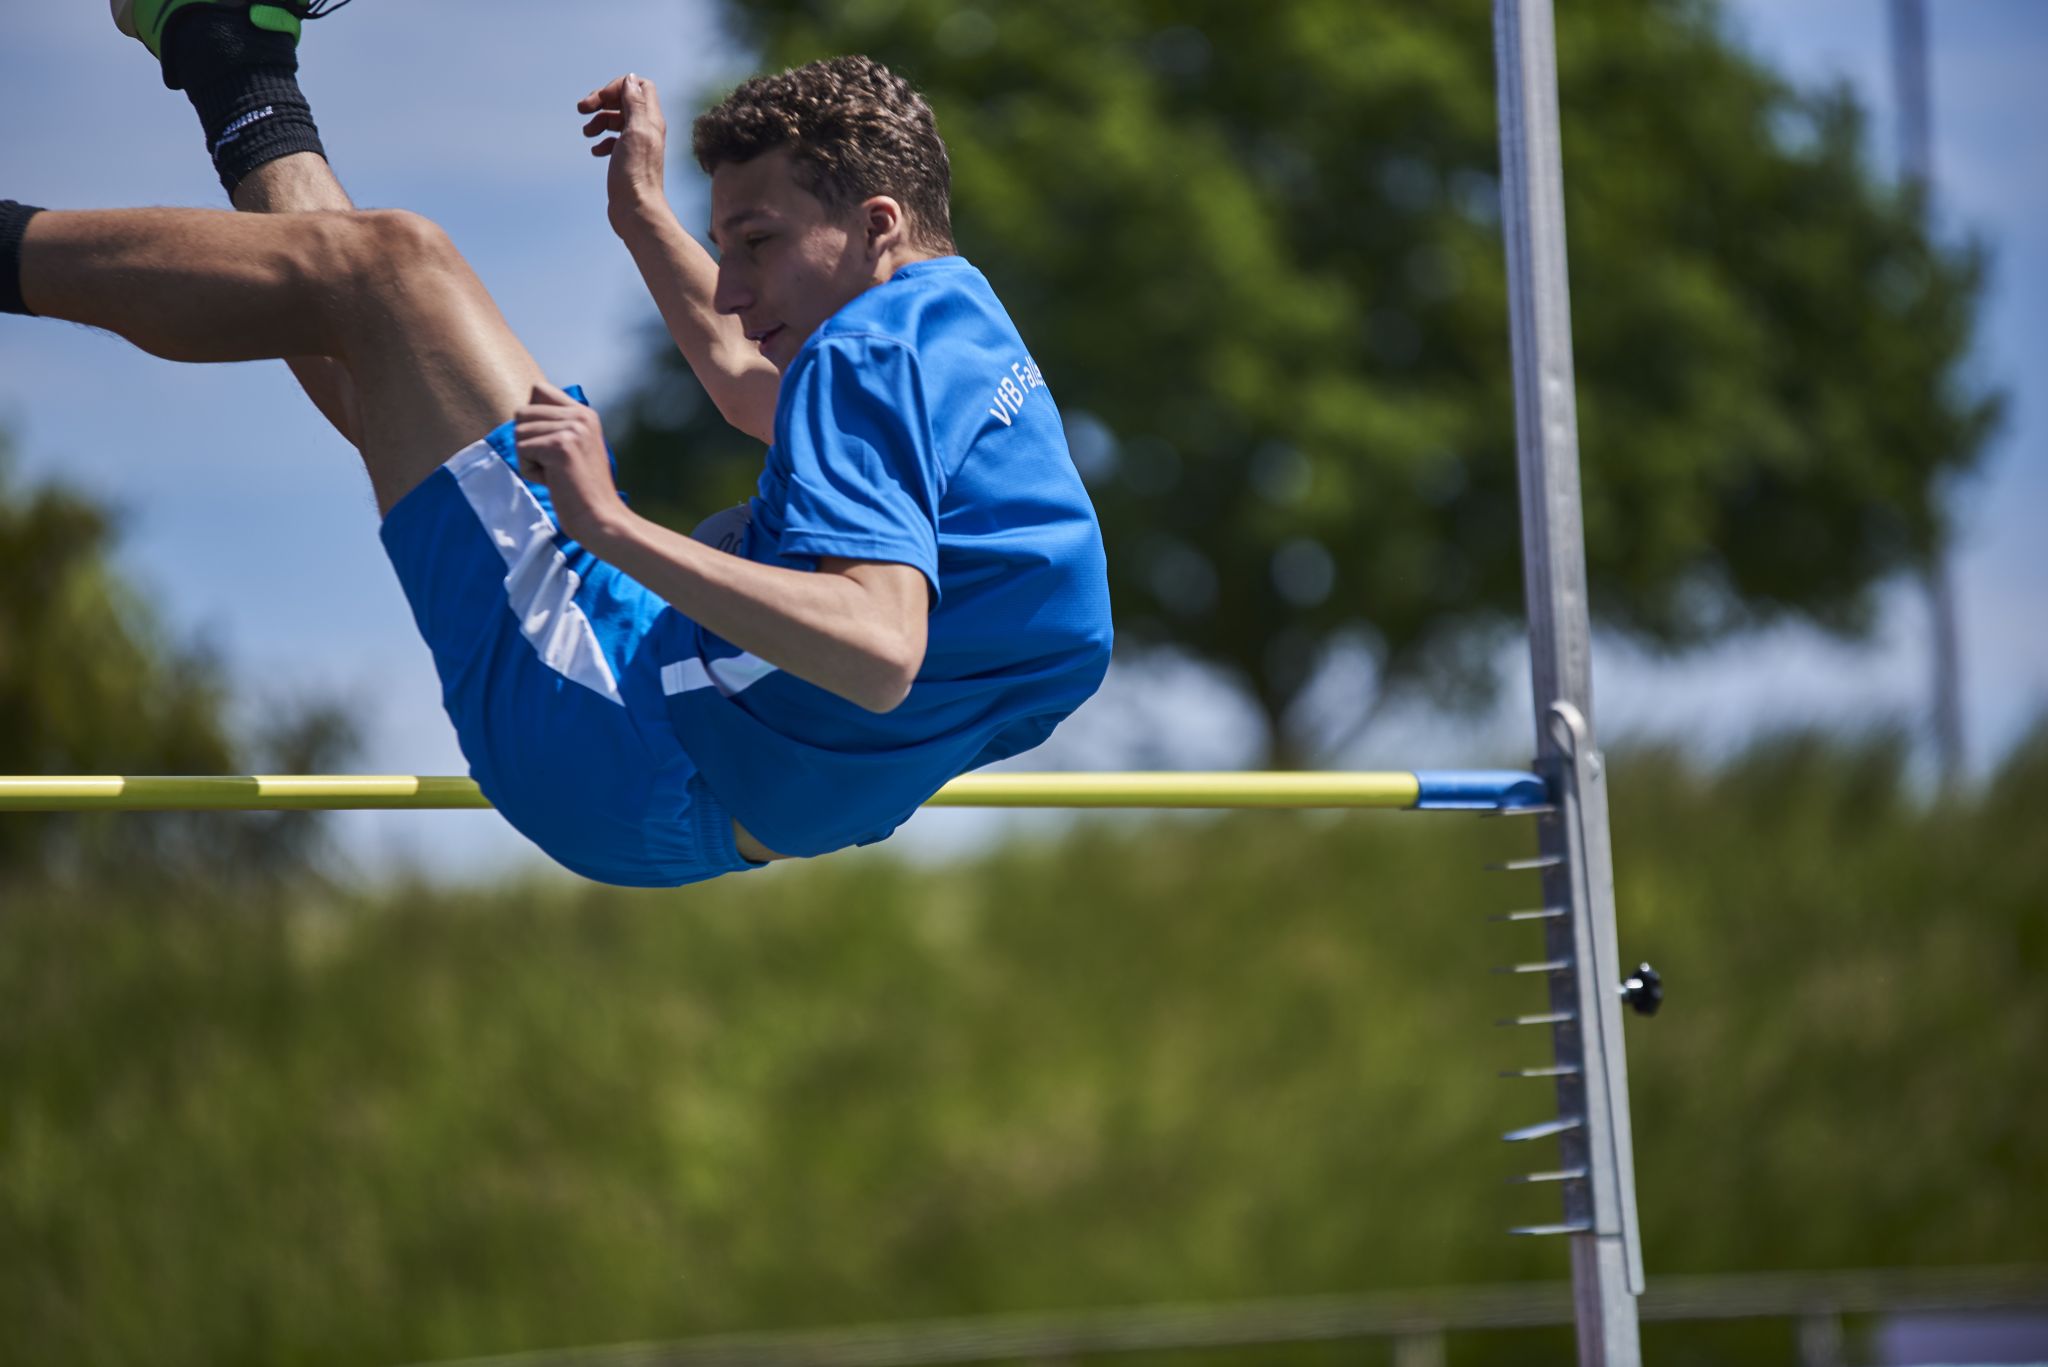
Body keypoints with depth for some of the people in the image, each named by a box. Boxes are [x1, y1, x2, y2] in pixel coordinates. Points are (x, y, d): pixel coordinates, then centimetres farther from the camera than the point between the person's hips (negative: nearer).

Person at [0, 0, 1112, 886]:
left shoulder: (878, 351, -17)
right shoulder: (962, 331, 14)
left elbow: (882, 651, -33)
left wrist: (615, 529, -34)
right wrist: (643, 212, 43)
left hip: (624, 760, -9)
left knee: (388, 262, -5)